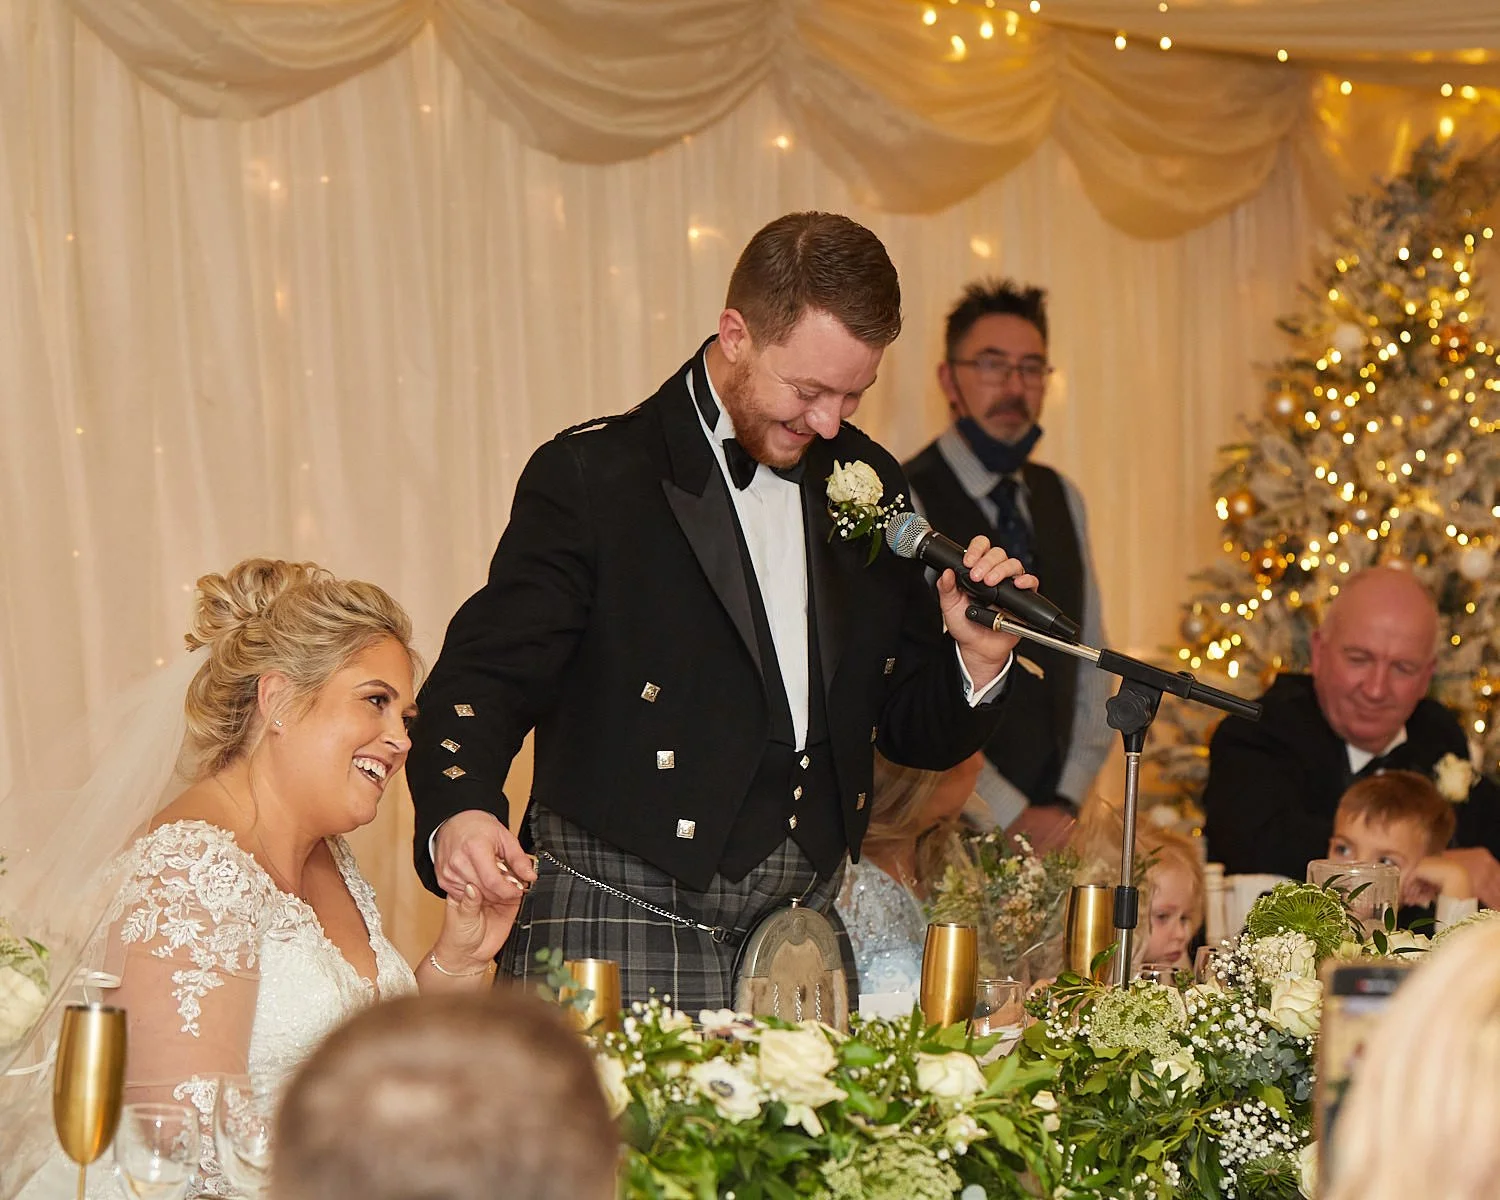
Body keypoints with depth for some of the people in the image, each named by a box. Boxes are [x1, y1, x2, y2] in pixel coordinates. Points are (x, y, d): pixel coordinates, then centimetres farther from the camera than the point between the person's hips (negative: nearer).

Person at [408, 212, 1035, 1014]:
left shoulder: (866, 484, 13)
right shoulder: (593, 477, -3)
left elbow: (914, 733, 18)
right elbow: (489, 672, -9)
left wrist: (978, 659, -4)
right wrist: (459, 812, -30)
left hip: (805, 933, 5)